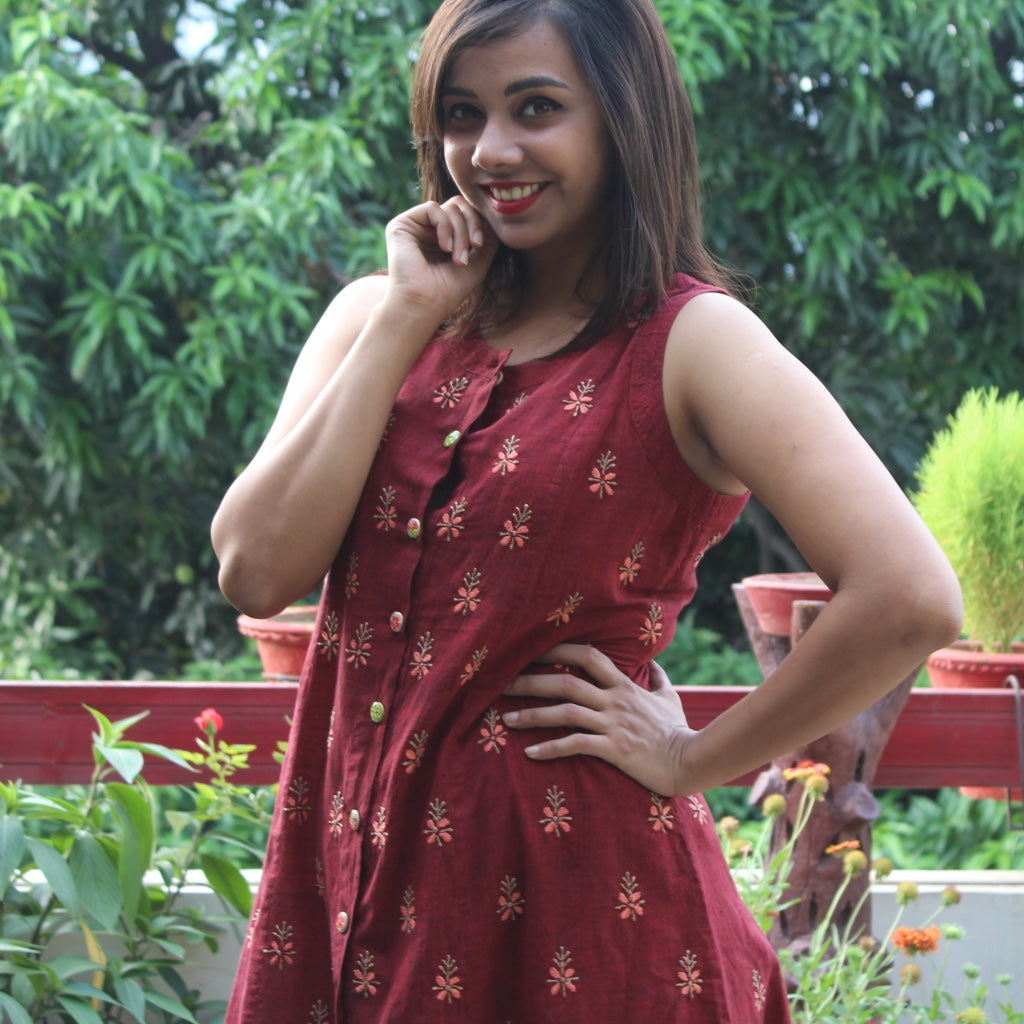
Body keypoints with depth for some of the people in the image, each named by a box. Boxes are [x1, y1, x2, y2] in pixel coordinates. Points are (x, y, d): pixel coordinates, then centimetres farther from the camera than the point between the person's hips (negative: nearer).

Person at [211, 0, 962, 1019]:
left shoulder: (691, 342, -10)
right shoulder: (378, 316, 6)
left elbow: (909, 597, -22)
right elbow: (256, 573, -7)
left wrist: (695, 758, -12)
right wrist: (408, 320, -7)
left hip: (572, 898, -4)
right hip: (360, 866, 5)